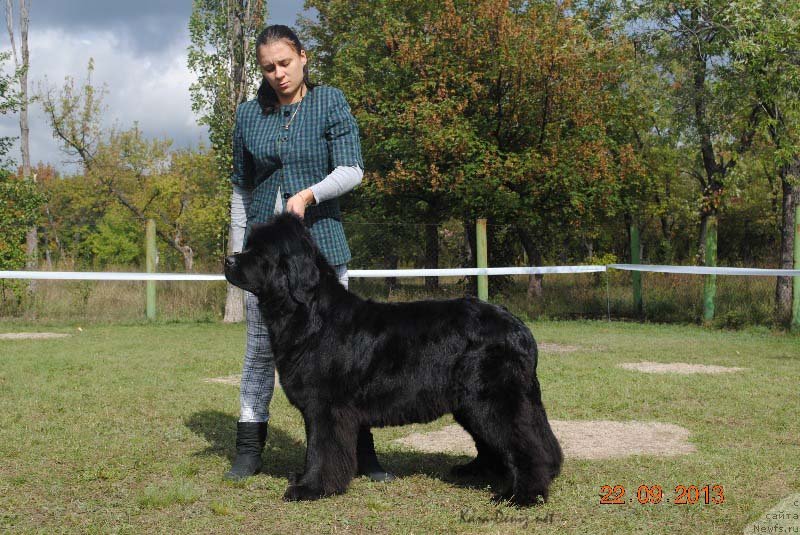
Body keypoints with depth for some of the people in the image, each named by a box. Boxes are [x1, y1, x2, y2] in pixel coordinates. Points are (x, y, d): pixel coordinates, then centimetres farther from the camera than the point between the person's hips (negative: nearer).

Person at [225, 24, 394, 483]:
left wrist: (308, 194, -27)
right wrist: (238, 248, 10)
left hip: (321, 243, -2)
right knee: (260, 347, 4)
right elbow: (242, 188, 14)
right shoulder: (250, 114, 8)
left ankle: (362, 449, 7)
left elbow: (351, 171, -10)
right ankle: (250, 449, 13)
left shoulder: (331, 103, -1)